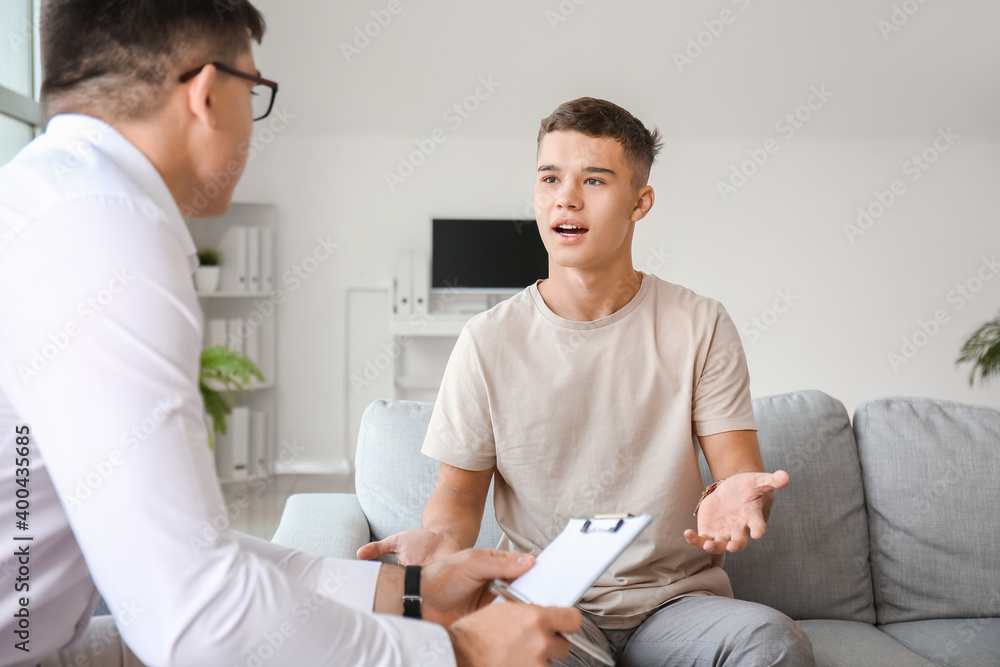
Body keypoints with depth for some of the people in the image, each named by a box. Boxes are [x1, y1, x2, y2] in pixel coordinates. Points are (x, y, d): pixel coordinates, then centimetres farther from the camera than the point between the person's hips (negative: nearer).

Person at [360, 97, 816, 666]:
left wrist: (735, 496, -27)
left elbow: (738, 466, -2)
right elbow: (461, 490, 5)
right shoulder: (489, 341, 0)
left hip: (677, 596, 1)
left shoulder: (700, 326, 0)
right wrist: (443, 536, -19)